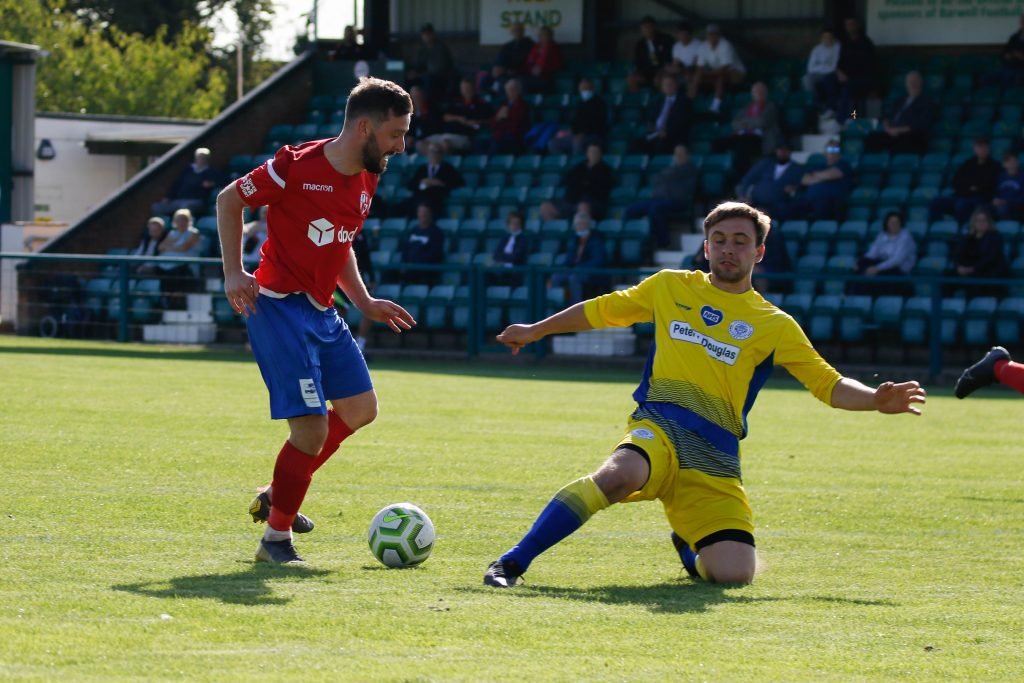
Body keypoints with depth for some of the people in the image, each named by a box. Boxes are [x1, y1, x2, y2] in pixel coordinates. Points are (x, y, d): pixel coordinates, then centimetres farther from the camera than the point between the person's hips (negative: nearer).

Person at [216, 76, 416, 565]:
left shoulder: (366, 180, 7)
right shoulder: (297, 167, -18)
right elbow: (228, 200, -7)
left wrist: (364, 302, 15)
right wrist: (233, 273, -13)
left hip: (321, 311, 9)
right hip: (279, 307, -9)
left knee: (360, 409, 14)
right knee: (312, 427, -14)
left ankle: (277, 496, 27)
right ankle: (276, 538, 3)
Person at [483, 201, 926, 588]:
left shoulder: (774, 326, 11)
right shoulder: (670, 288, 14)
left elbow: (829, 384, 8)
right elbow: (603, 310, 29)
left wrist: (876, 400, -11)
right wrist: (536, 331, 35)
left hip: (715, 455, 1)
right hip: (658, 427, -1)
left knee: (733, 574, -14)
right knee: (619, 475, -39)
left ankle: (688, 546, 25)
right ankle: (511, 564, -33)